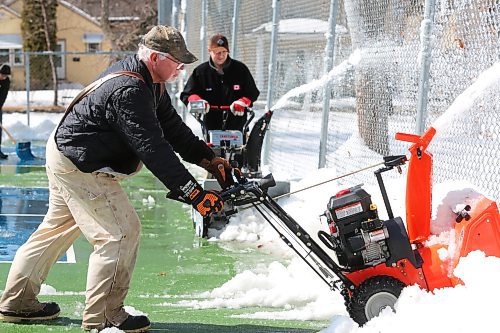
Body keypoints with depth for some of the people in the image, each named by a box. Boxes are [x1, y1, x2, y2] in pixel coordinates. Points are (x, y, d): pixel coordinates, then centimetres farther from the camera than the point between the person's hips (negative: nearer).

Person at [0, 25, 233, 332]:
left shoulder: (148, 80, 3)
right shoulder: (128, 91, -29)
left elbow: (171, 126, 8)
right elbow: (153, 149, -33)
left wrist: (208, 158, 1)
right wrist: (193, 192, -33)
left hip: (66, 154, 11)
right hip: (79, 167, -11)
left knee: (59, 227, 20)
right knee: (121, 231, -9)